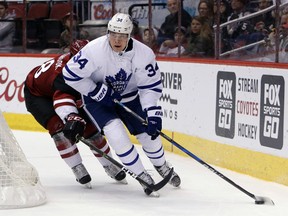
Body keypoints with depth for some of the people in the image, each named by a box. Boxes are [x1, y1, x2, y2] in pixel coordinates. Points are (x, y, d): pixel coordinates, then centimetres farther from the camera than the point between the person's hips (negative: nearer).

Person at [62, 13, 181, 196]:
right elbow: (71, 74, -23)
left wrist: (153, 114, -26)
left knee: (149, 132, 3)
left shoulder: (144, 53, -22)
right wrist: (98, 91, -23)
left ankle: (161, 165, 37)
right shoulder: (94, 50, -30)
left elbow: (151, 86, -15)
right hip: (97, 99, -3)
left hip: (128, 97, 3)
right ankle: (142, 176, -4)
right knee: (116, 133, -22)